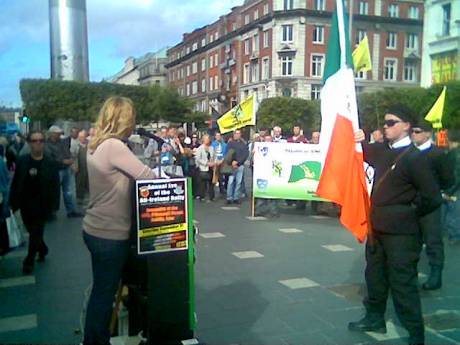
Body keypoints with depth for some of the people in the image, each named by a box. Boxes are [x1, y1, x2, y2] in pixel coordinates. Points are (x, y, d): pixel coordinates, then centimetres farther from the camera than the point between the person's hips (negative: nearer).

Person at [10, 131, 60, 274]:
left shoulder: (51, 163, -7)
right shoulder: (21, 161, -1)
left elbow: (55, 186, -7)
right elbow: (15, 183, 1)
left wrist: (53, 205, -12)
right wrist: (13, 202, -2)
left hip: (42, 205, -3)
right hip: (25, 204, 3)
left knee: (36, 233, 1)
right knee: (33, 231, 16)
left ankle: (29, 261, 14)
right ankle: (42, 249, 41)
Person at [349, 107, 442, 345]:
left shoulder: (414, 158, -14)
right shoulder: (382, 151, 7)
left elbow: (432, 198, -17)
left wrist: (410, 215, -4)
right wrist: (360, 141, 6)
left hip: (400, 232, -8)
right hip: (378, 227, 8)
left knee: (402, 284, 0)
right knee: (375, 276, 19)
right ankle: (375, 319, 37)